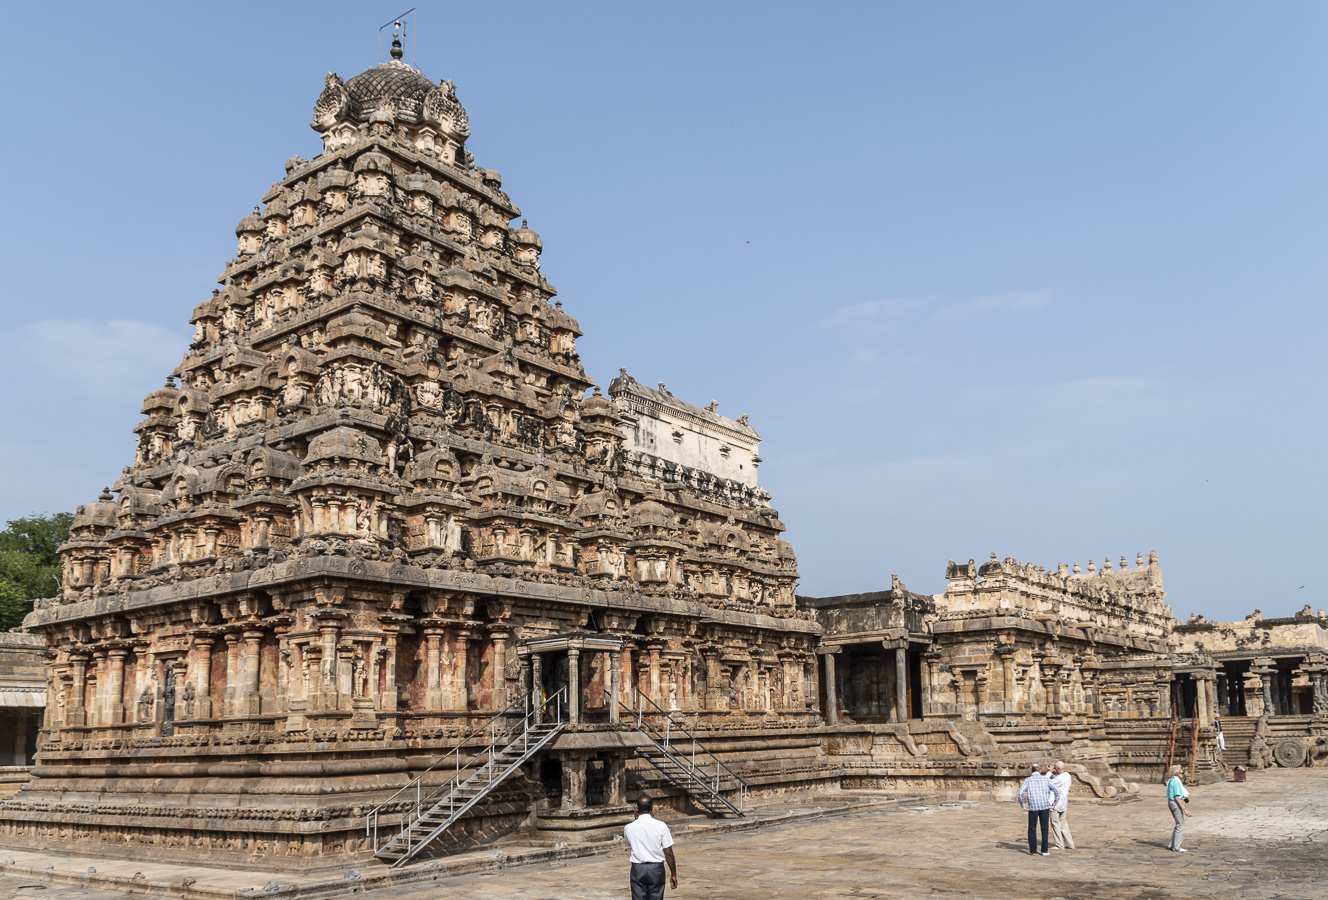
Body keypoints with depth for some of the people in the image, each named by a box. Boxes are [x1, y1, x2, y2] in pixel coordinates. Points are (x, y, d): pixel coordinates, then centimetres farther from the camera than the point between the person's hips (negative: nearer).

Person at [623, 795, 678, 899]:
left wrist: (635, 820, 15)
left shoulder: (629, 828, -5)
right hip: (657, 868, 0)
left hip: (638, 868, 0)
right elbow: (668, 852, -6)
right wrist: (673, 874, 3)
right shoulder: (661, 826, -8)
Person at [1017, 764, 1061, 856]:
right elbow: (1057, 792, -1)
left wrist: (1022, 804, 2)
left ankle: (1032, 849, 14)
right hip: (1045, 806, 1)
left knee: (1032, 828, 12)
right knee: (1044, 829, 8)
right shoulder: (1046, 779, 6)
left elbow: (1020, 793, -10)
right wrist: (1054, 803, 6)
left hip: (1033, 807, -1)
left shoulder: (1028, 780, 1)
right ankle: (1044, 850, 6)